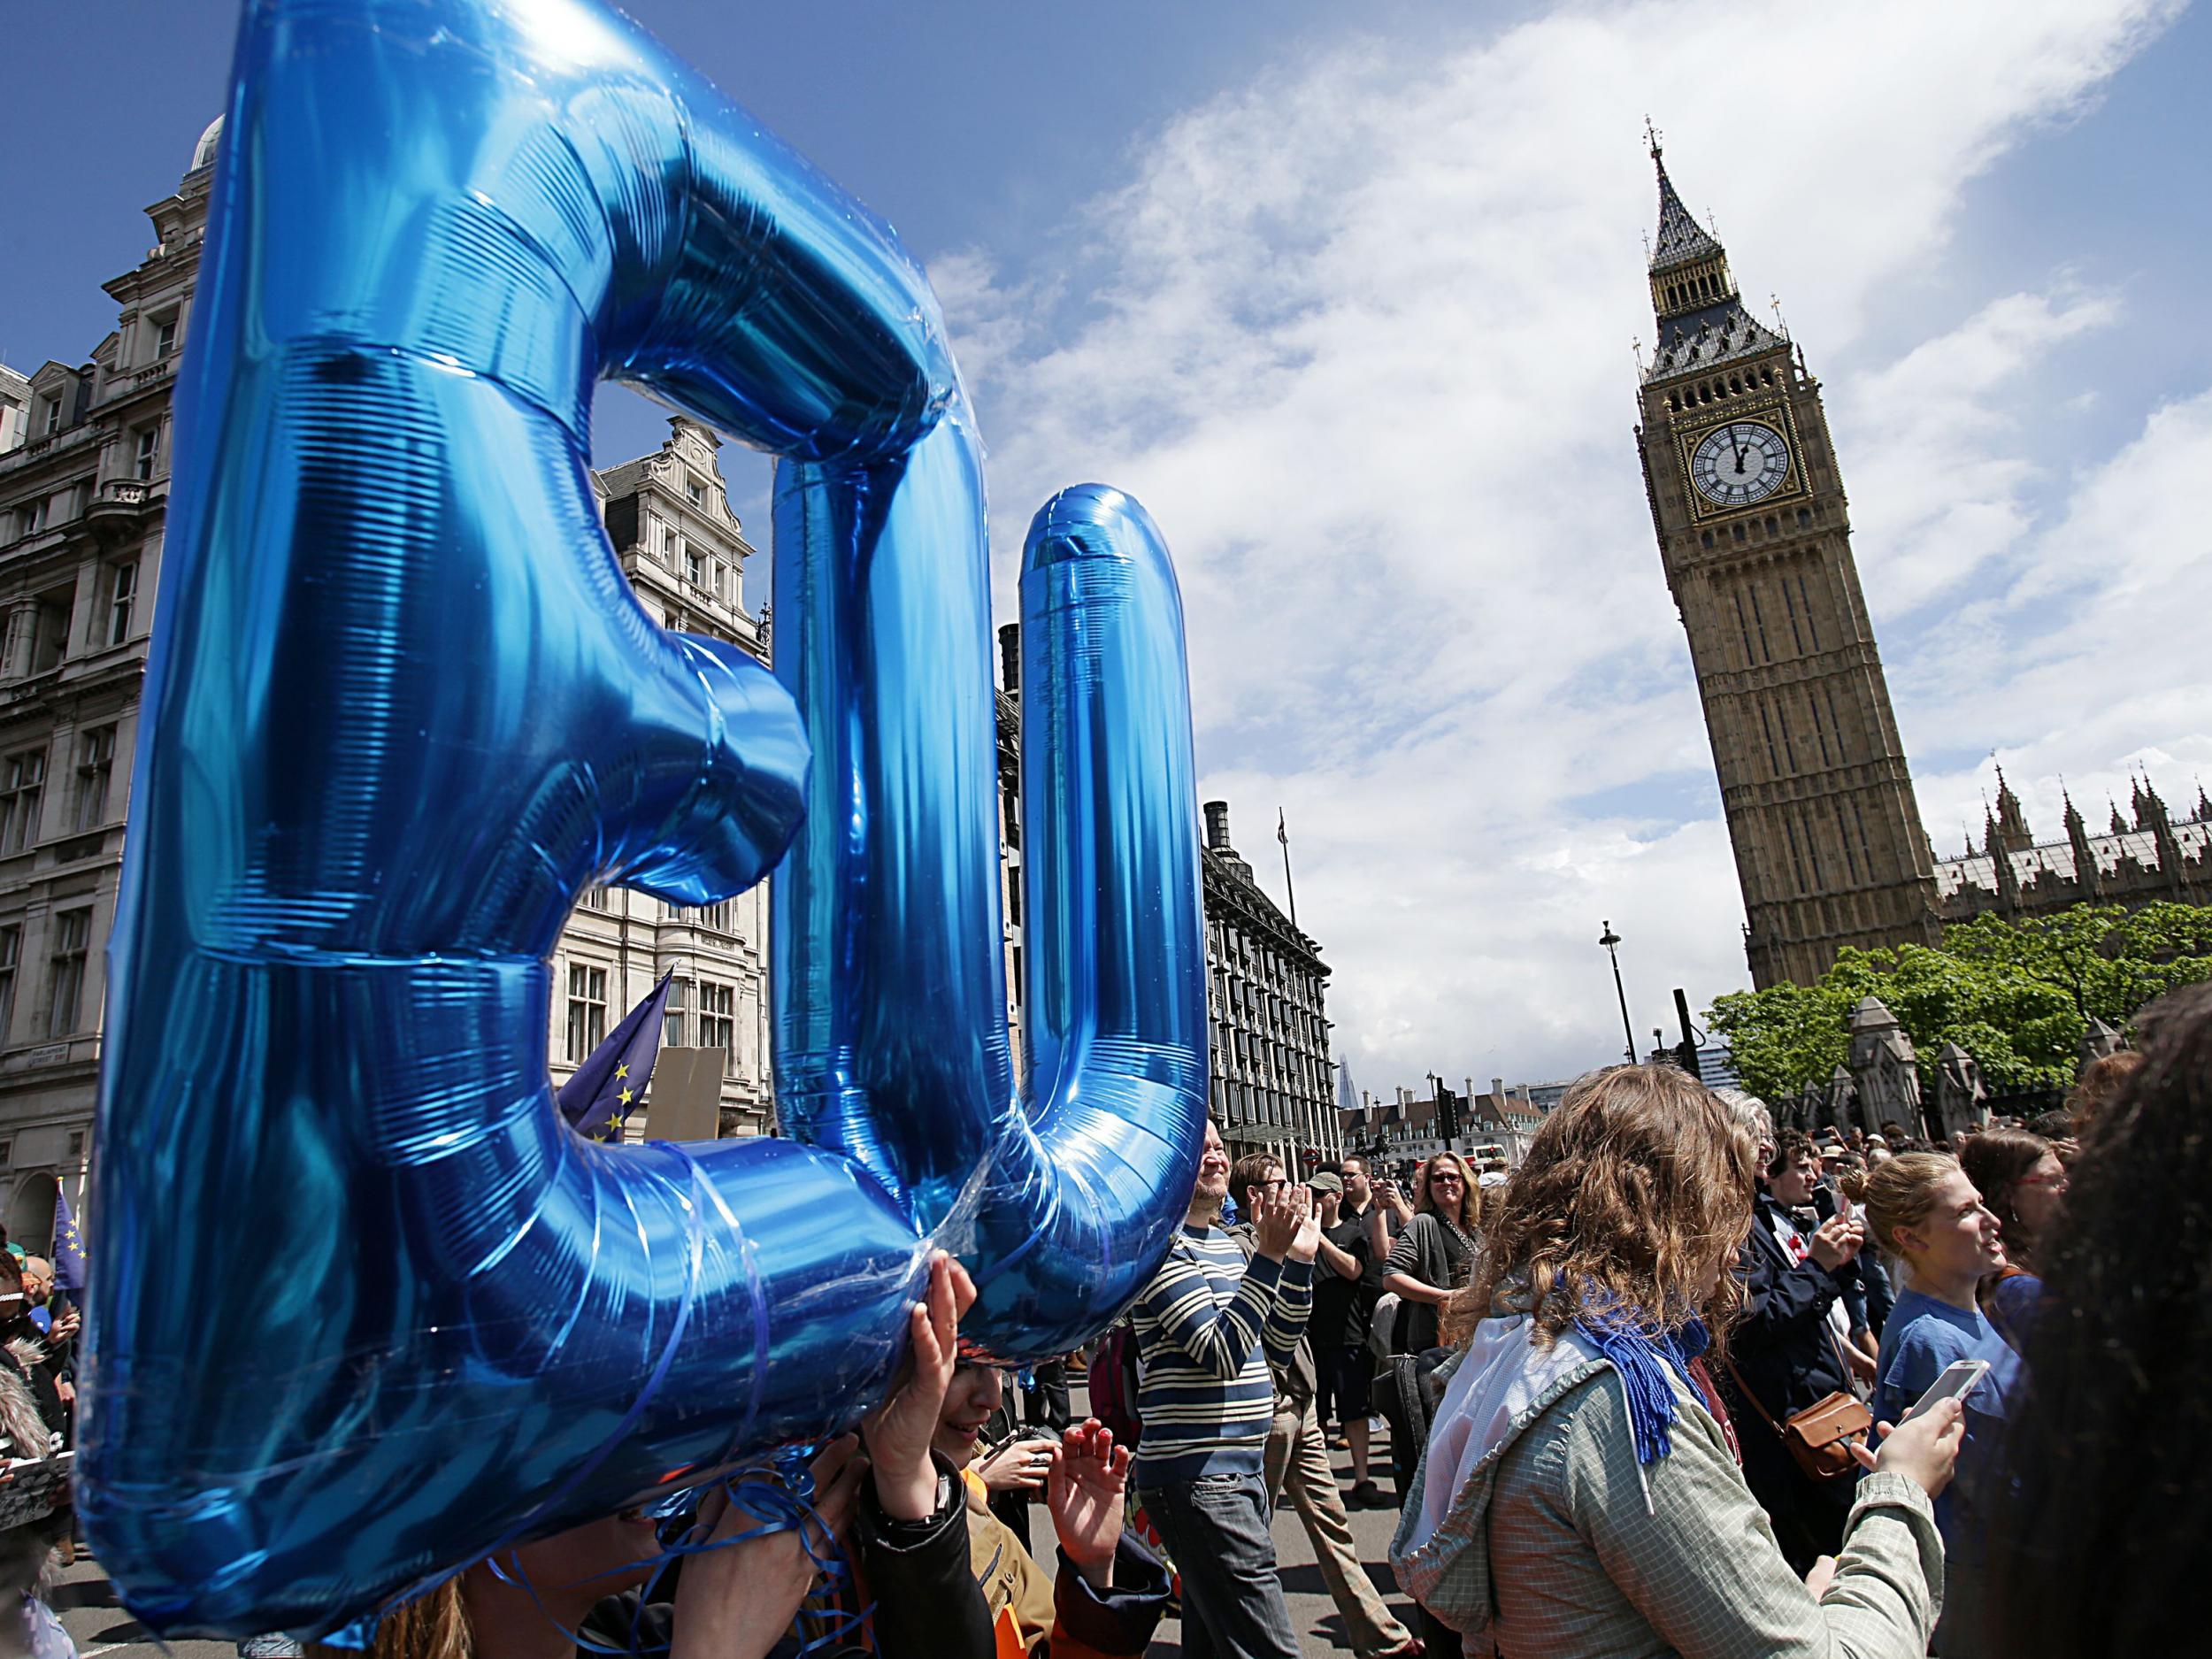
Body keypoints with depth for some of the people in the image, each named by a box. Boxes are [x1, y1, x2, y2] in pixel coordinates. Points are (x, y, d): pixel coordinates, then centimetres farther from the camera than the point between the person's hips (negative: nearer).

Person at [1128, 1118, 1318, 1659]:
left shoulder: (1223, 1242, 13)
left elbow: (1276, 1349, 16)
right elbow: (1224, 1355, -23)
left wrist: (1300, 1259, 5)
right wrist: (1269, 1255, -27)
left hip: (1239, 1471, 9)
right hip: (1198, 1477, -9)